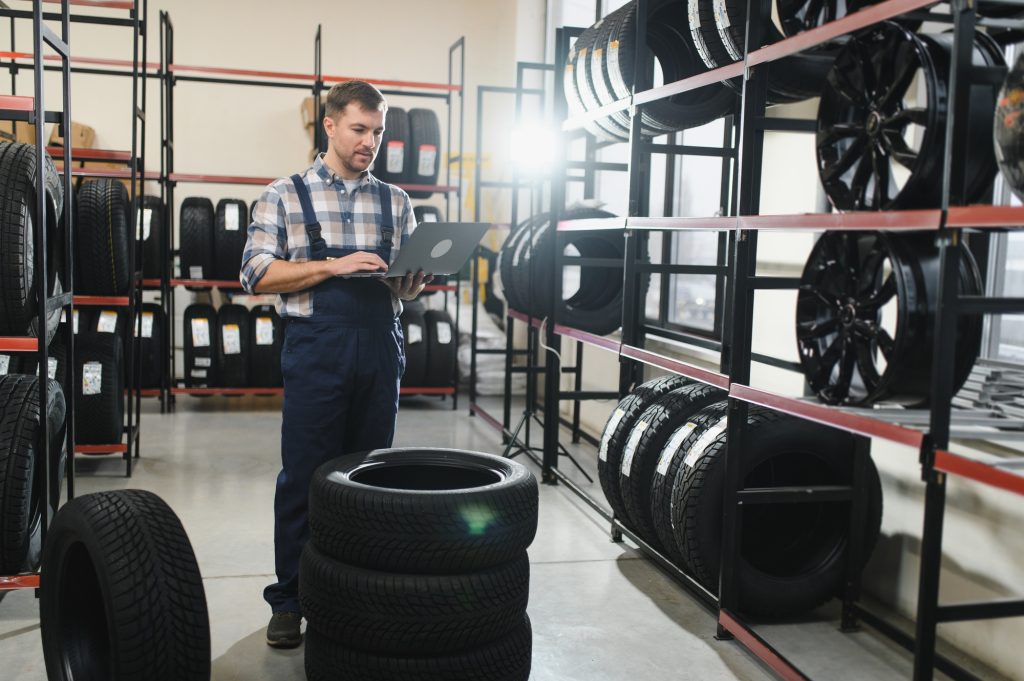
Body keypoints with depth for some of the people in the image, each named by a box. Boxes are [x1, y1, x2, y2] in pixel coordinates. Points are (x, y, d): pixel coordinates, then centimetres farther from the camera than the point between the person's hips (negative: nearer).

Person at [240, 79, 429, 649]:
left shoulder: (396, 202, 13)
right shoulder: (285, 196, 3)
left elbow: (406, 288, 15)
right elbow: (258, 274, -6)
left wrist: (419, 275, -9)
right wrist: (334, 266, -16)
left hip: (380, 350, 4)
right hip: (316, 350, -3)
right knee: (304, 477, 2)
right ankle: (290, 601, 16)